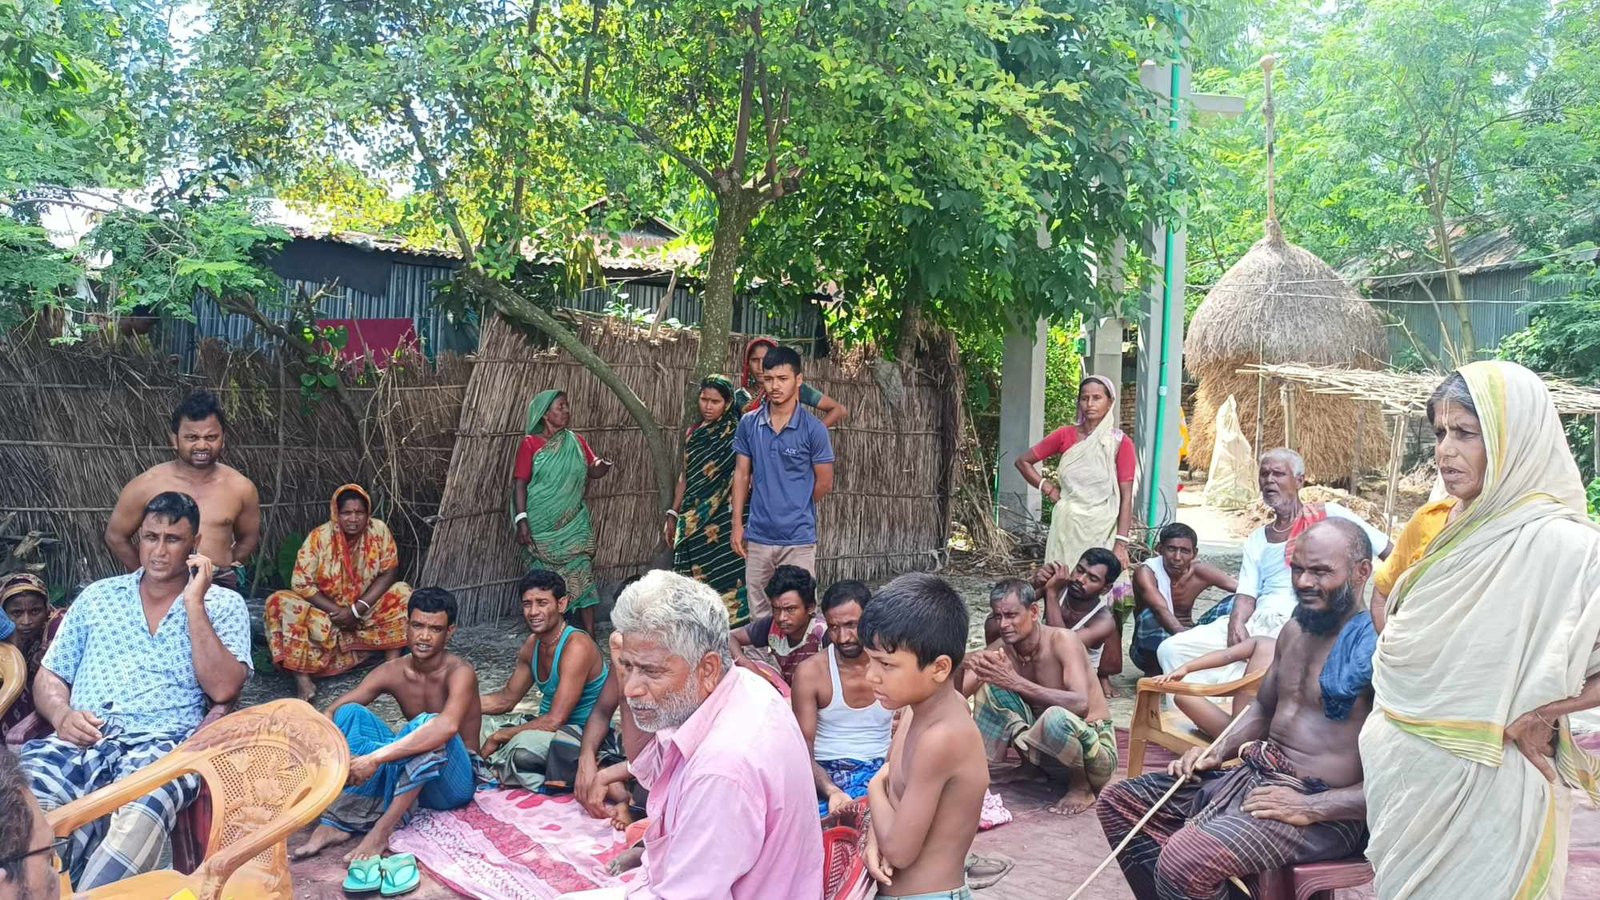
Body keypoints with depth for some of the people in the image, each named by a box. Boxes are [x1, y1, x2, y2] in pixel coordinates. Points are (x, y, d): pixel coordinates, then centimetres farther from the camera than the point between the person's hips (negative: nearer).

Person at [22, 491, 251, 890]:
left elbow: (222, 688, -4)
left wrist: (194, 603, -5)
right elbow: (49, 677, 21)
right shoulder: (98, 596, 21)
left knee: (139, 819, -39)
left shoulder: (223, 604, 11)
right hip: (79, 740, 3)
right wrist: (62, 716, -3)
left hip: (161, 742, -3)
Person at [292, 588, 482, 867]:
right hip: (404, 775, 6)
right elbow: (332, 713, -7)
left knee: (428, 724, -36)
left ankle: (384, 828, -34)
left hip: (455, 782, -6)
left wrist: (375, 758, -45)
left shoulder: (459, 672, -21)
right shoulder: (392, 672, -3)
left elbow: (448, 726, -42)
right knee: (351, 714, -12)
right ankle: (336, 822, -24)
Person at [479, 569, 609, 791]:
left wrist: (498, 737, -19)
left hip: (582, 734, -9)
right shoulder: (532, 644, 6)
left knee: (523, 744, -37)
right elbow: (506, 699, 16)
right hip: (545, 726, 9)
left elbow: (555, 720, -25)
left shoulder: (576, 646, -22)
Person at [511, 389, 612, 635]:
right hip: (542, 527, -3)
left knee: (582, 573, -4)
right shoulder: (530, 444, -4)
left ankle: (590, 635, -3)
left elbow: (593, 471, 7)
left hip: (574, 524, 3)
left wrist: (602, 465, -17)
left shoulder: (576, 441, 8)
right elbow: (519, 484, -7)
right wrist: (521, 521, -15)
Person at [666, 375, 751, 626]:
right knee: (693, 580, 6)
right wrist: (673, 515, 18)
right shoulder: (694, 432, 13)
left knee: (722, 577, -7)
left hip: (722, 520, -5)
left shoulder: (736, 434, -5)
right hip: (692, 520, 6)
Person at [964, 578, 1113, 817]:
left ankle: (1082, 785, -9)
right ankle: (1032, 765, 3)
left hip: (1093, 745, -6)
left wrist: (1016, 682, -39)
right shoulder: (1001, 649, -5)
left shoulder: (1062, 640, -22)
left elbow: (1081, 704, -36)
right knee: (989, 686, -6)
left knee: (1055, 716, -38)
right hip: (1047, 746, 6)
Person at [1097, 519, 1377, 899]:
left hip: (1321, 809, -9)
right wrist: (1218, 751, 9)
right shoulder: (1295, 630, 10)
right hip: (1255, 777, 9)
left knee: (1184, 860, -31)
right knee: (1120, 801, 7)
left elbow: (1416, 777, -25)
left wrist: (1310, 808, -25)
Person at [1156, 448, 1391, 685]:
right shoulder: (1256, 540, 21)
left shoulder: (1328, 516, 6)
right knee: (1172, 649, -13)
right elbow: (1246, 594, 12)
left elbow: (1392, 554, 6)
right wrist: (1237, 622, -11)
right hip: (1256, 623, 6)